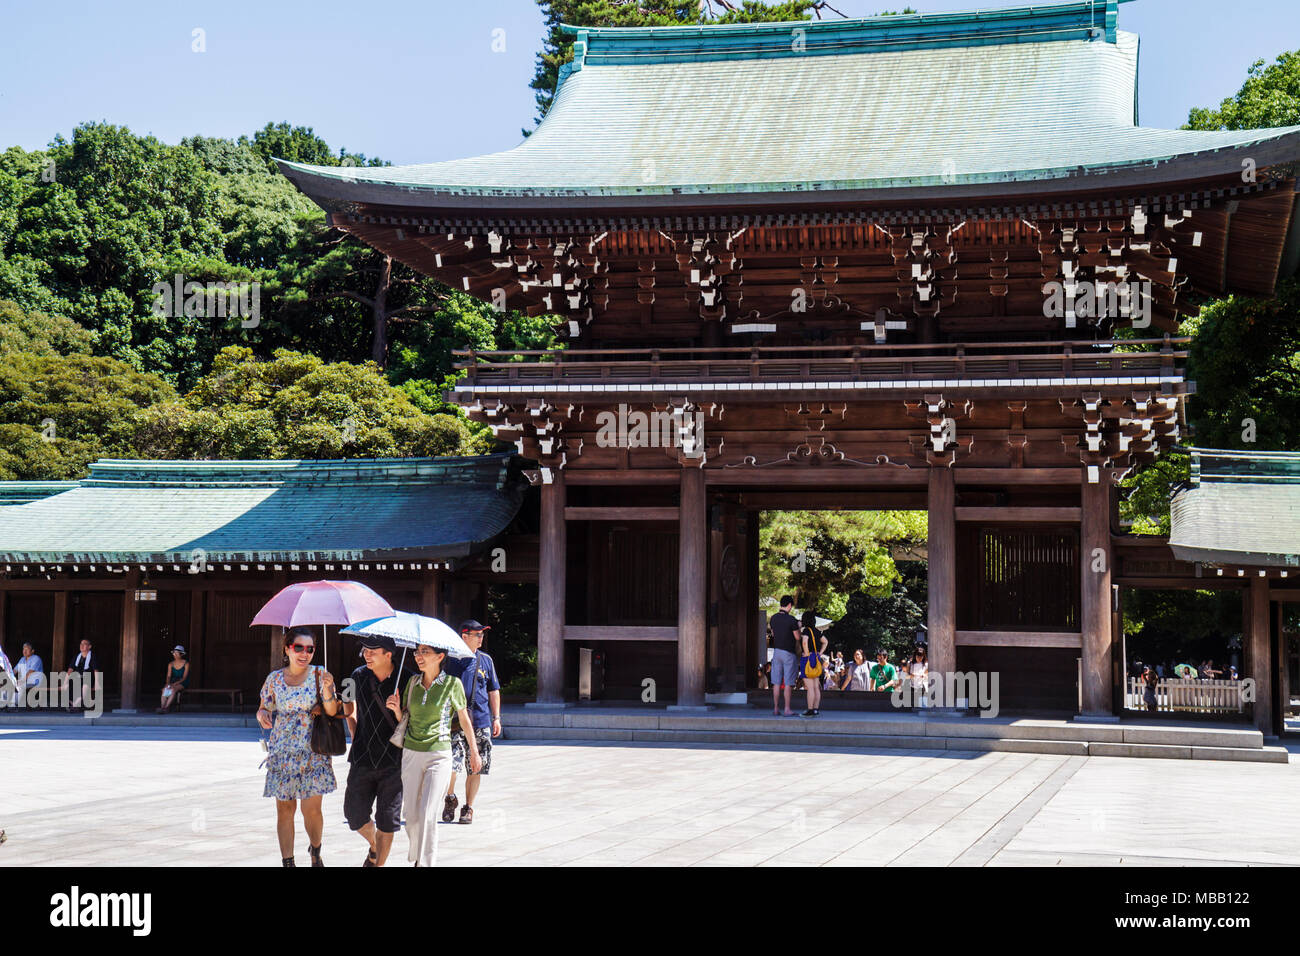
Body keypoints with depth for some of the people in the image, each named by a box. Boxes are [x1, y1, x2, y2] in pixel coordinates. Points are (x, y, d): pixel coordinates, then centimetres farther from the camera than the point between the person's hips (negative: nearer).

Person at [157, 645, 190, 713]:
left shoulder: (186, 664, -6)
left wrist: (175, 684, -25)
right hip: (173, 681, 4)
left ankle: (165, 708, -42)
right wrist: (168, 683, -20)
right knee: (165, 689, -29)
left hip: (182, 683, -4)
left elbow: (184, 678, -12)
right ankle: (162, 707, -39)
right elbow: (169, 676, 2)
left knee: (173, 689, -36)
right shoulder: (171, 664, 8)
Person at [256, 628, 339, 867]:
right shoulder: (274, 679, 3)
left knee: (312, 809, -5)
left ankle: (315, 851, 22)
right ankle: (287, 861, 11)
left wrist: (327, 690, -27)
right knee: (285, 808, 2)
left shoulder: (320, 675, -3)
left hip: (313, 751, -2)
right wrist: (262, 715, -11)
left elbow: (332, 711, -9)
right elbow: (265, 708, 12)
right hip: (282, 752, 2)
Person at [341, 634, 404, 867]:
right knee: (354, 813, 3)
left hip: (393, 760, -3)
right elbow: (349, 707, 21)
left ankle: (379, 862, 12)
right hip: (363, 758, 3)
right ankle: (373, 845, 31)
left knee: (387, 820, 1)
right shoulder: (359, 676, 4)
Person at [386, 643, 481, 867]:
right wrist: (396, 708, -9)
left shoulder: (452, 684, -6)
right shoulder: (412, 682, 5)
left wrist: (474, 752, 10)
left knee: (426, 813, -14)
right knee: (411, 814, 7)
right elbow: (404, 718, 13)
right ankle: (416, 855, 29)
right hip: (411, 753, 4)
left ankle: (427, 862, -7)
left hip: (439, 755, -4)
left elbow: (464, 719, 4)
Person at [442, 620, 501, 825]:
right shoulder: (450, 660, 2)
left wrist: (496, 718, 10)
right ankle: (450, 798, 13)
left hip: (480, 721, 3)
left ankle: (468, 808, 18)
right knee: (451, 764, -13)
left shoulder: (485, 660, 10)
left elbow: (493, 690, 16)